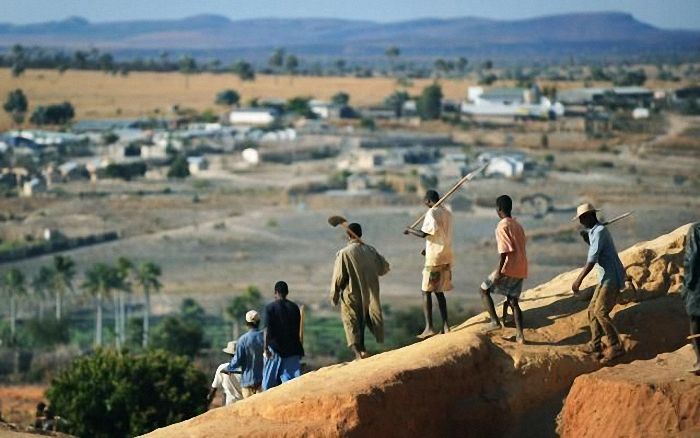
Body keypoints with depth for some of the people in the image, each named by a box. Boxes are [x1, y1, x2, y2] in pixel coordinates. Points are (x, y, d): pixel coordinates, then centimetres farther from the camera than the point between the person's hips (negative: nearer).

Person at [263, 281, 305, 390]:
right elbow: (297, 329, 13)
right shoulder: (294, 307, 6)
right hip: (292, 348, 3)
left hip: (275, 348, -3)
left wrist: (266, 347, -18)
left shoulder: (270, 307, -5)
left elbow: (267, 329, -15)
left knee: (270, 381, 8)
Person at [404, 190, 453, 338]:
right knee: (439, 292, 13)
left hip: (434, 259, -8)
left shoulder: (432, 213, -13)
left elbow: (423, 233, -20)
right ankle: (445, 326, 9)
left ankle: (429, 327, -8)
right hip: (446, 258, 8)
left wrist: (409, 230, -3)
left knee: (426, 292, -2)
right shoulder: (447, 213, 13)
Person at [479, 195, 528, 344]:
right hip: (521, 270, 8)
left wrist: (499, 272, -18)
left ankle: (495, 321, -2)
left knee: (484, 290, 8)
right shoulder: (518, 225, 14)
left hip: (509, 269, -8)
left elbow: (504, 250, -19)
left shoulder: (502, 226, -11)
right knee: (513, 301, 11)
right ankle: (520, 335, 3)